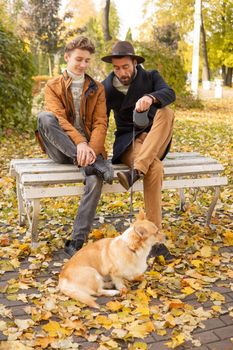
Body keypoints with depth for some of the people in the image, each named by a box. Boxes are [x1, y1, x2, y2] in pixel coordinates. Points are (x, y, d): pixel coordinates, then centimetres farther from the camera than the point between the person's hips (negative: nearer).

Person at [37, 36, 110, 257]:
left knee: (96, 178, -33)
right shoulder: (53, 86, 8)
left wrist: (92, 148, -21)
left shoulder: (97, 89, 13)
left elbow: (100, 123, 1)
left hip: (88, 147, 1)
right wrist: (79, 143, -29)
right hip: (61, 150, 0)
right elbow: (58, 118, -10)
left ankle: (77, 241, -27)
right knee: (44, 116, -30)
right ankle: (90, 163, -37)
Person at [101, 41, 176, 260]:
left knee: (166, 112, -32)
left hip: (155, 140, 2)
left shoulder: (151, 77, 2)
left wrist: (151, 97, -42)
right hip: (128, 142, -2)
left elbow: (170, 94, -19)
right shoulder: (107, 87, 2)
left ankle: (136, 172, -43)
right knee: (155, 168, -35)